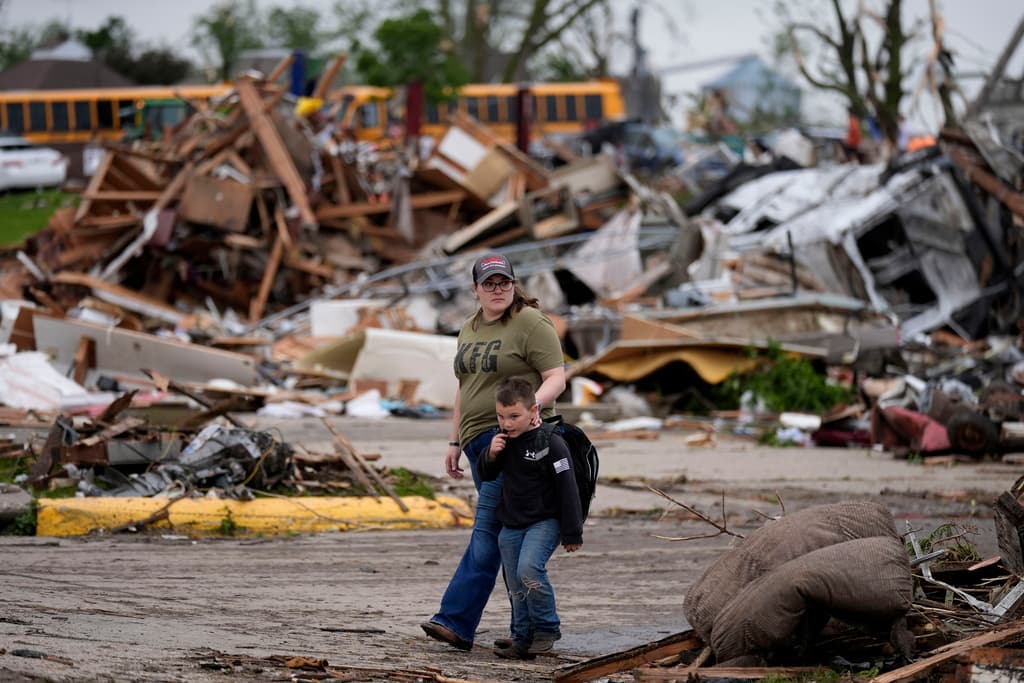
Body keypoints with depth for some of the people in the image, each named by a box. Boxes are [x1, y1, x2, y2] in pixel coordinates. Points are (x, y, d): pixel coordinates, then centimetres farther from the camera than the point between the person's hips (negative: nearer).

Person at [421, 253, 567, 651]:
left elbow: (556, 378, -11)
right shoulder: (469, 330, 18)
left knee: (487, 531, -14)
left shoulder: (530, 324, -5)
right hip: (479, 439, 8)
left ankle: (456, 622, -21)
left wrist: (531, 405, -29)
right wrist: (454, 443, 22)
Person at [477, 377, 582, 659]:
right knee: (515, 586, 8)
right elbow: (486, 476, 16)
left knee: (529, 569, -26)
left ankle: (547, 628, -10)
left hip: (544, 521, -7)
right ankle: (523, 639, 19)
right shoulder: (504, 441, 4)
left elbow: (567, 489, -14)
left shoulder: (550, 443, -16)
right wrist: (491, 456, -8)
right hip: (511, 524, 7)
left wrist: (572, 534, -13)